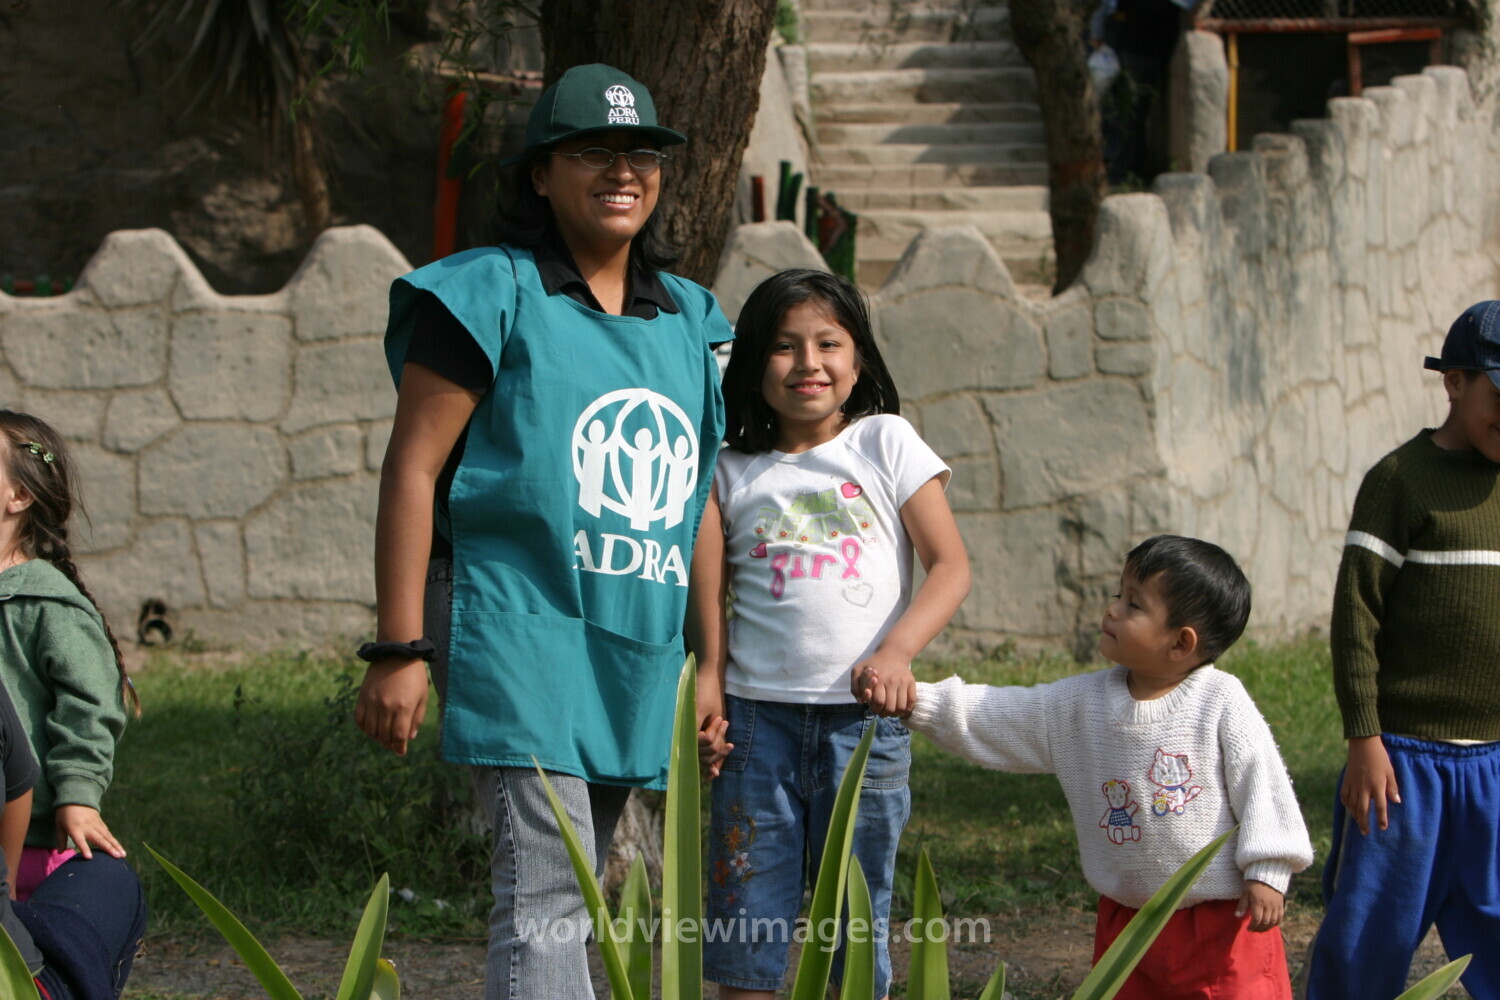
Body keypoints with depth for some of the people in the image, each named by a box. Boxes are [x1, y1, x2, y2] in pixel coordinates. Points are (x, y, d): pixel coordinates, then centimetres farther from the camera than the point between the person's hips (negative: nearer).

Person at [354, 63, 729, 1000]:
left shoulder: (688, 319, 15)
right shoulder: (493, 294, -3)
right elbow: (412, 468, -6)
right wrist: (398, 649, -12)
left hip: (635, 650, 7)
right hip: (519, 629, -6)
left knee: (571, 898, 10)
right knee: (545, 886, -16)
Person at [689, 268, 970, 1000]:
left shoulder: (887, 444, 5)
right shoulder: (732, 472, 8)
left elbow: (951, 567, -1)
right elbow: (710, 596, 8)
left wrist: (896, 652, -15)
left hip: (865, 715, -1)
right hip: (757, 714, 1)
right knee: (746, 920, -1)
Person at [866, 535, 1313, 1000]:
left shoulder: (1220, 702, -11)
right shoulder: (1080, 704, 2)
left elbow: (1260, 781, -10)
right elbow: (990, 719, 2)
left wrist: (1267, 873, -14)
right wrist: (917, 702, -7)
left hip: (1221, 915, -5)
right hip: (1126, 921, 5)